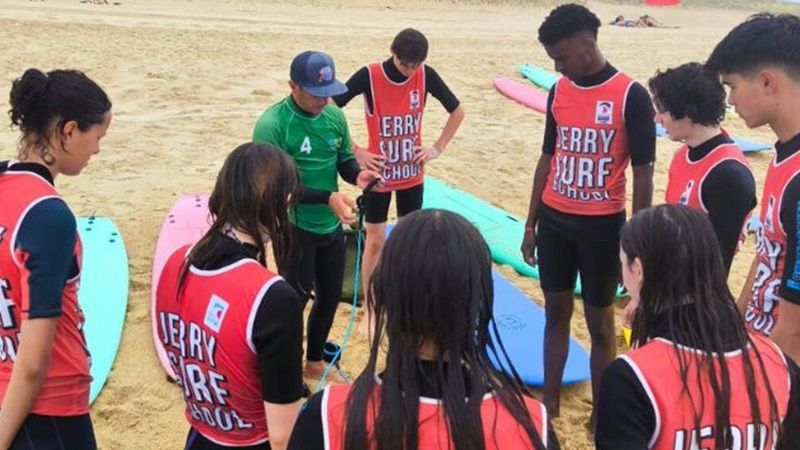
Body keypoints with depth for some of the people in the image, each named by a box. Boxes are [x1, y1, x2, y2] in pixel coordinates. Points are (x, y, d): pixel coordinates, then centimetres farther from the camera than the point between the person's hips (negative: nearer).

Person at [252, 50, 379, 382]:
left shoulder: (335, 116, -1)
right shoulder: (272, 124, -20)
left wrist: (358, 175, -14)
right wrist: (327, 197, -30)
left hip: (332, 226, 7)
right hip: (294, 228, -7)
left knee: (330, 296, 19)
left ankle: (315, 362, 41)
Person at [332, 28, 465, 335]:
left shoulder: (426, 76, -8)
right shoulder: (369, 76, -17)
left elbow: (457, 111, 6)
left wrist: (437, 149, -2)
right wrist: (356, 152, -15)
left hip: (412, 175, 3)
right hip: (378, 174, -3)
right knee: (375, 241, 5)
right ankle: (369, 310, 19)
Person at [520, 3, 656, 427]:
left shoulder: (631, 96, -12)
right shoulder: (558, 91, 5)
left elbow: (642, 173, -9)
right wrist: (531, 224, 11)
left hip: (602, 225, -5)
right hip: (555, 221, 5)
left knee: (600, 321, 6)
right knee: (556, 311, 13)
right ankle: (549, 400, 26)